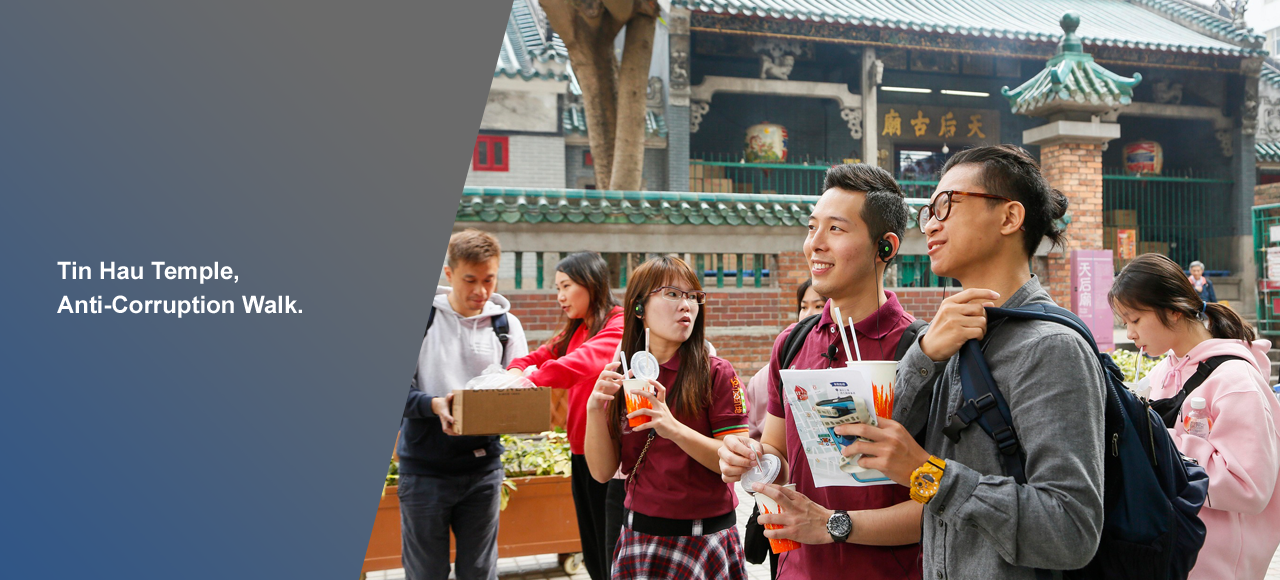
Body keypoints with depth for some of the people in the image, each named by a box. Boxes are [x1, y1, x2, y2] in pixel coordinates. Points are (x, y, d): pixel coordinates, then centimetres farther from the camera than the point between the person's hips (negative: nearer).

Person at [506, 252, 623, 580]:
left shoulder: (621, 325, -12)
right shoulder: (575, 332, 17)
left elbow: (588, 359, -29)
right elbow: (537, 357, 13)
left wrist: (534, 379, -29)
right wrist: (516, 372, -9)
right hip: (581, 453, 9)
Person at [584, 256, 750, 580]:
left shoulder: (716, 374, -10)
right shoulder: (621, 376, 1)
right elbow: (603, 472, 0)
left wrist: (674, 429, -30)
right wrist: (595, 409, -16)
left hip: (703, 539, -3)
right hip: (638, 537, 3)